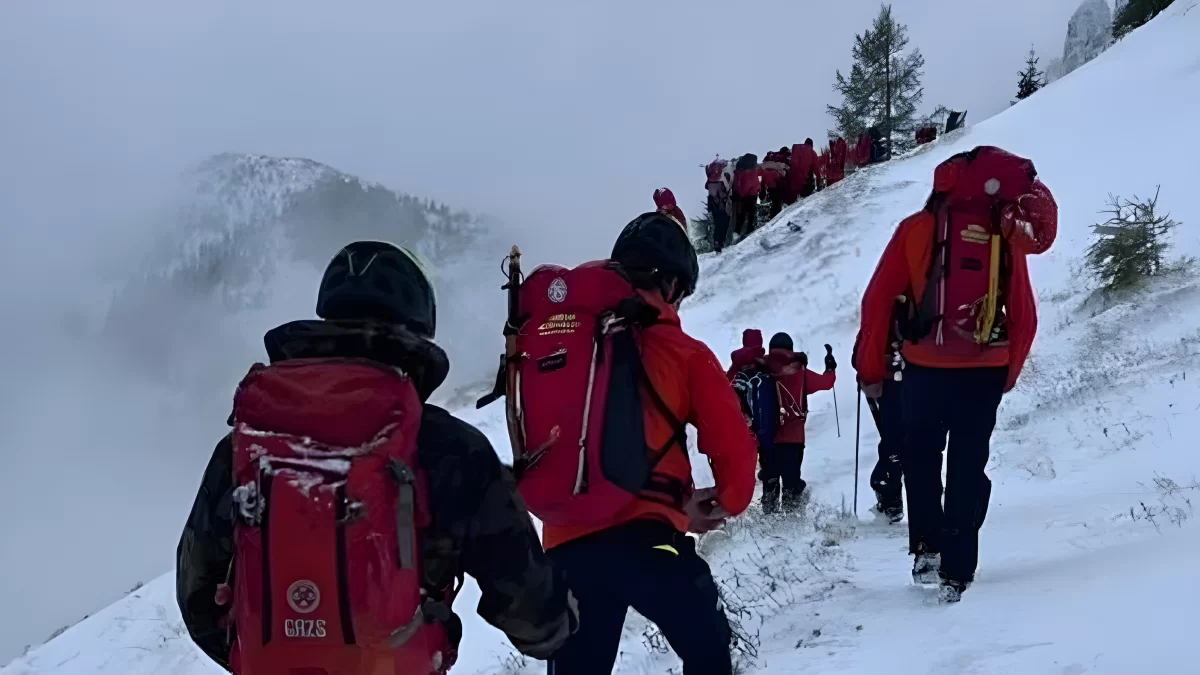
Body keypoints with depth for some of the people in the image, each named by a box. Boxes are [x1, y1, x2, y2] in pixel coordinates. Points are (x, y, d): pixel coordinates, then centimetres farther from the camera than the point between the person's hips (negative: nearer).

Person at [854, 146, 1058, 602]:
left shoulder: (917, 228, -2)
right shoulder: (1008, 237, 2)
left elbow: (879, 300, -2)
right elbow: (1024, 317, 6)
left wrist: (870, 368, 3)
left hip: (925, 366, -1)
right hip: (986, 370, 1)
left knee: (920, 457, 19)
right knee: (969, 467, 10)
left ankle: (927, 547, 10)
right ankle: (957, 573, 9)